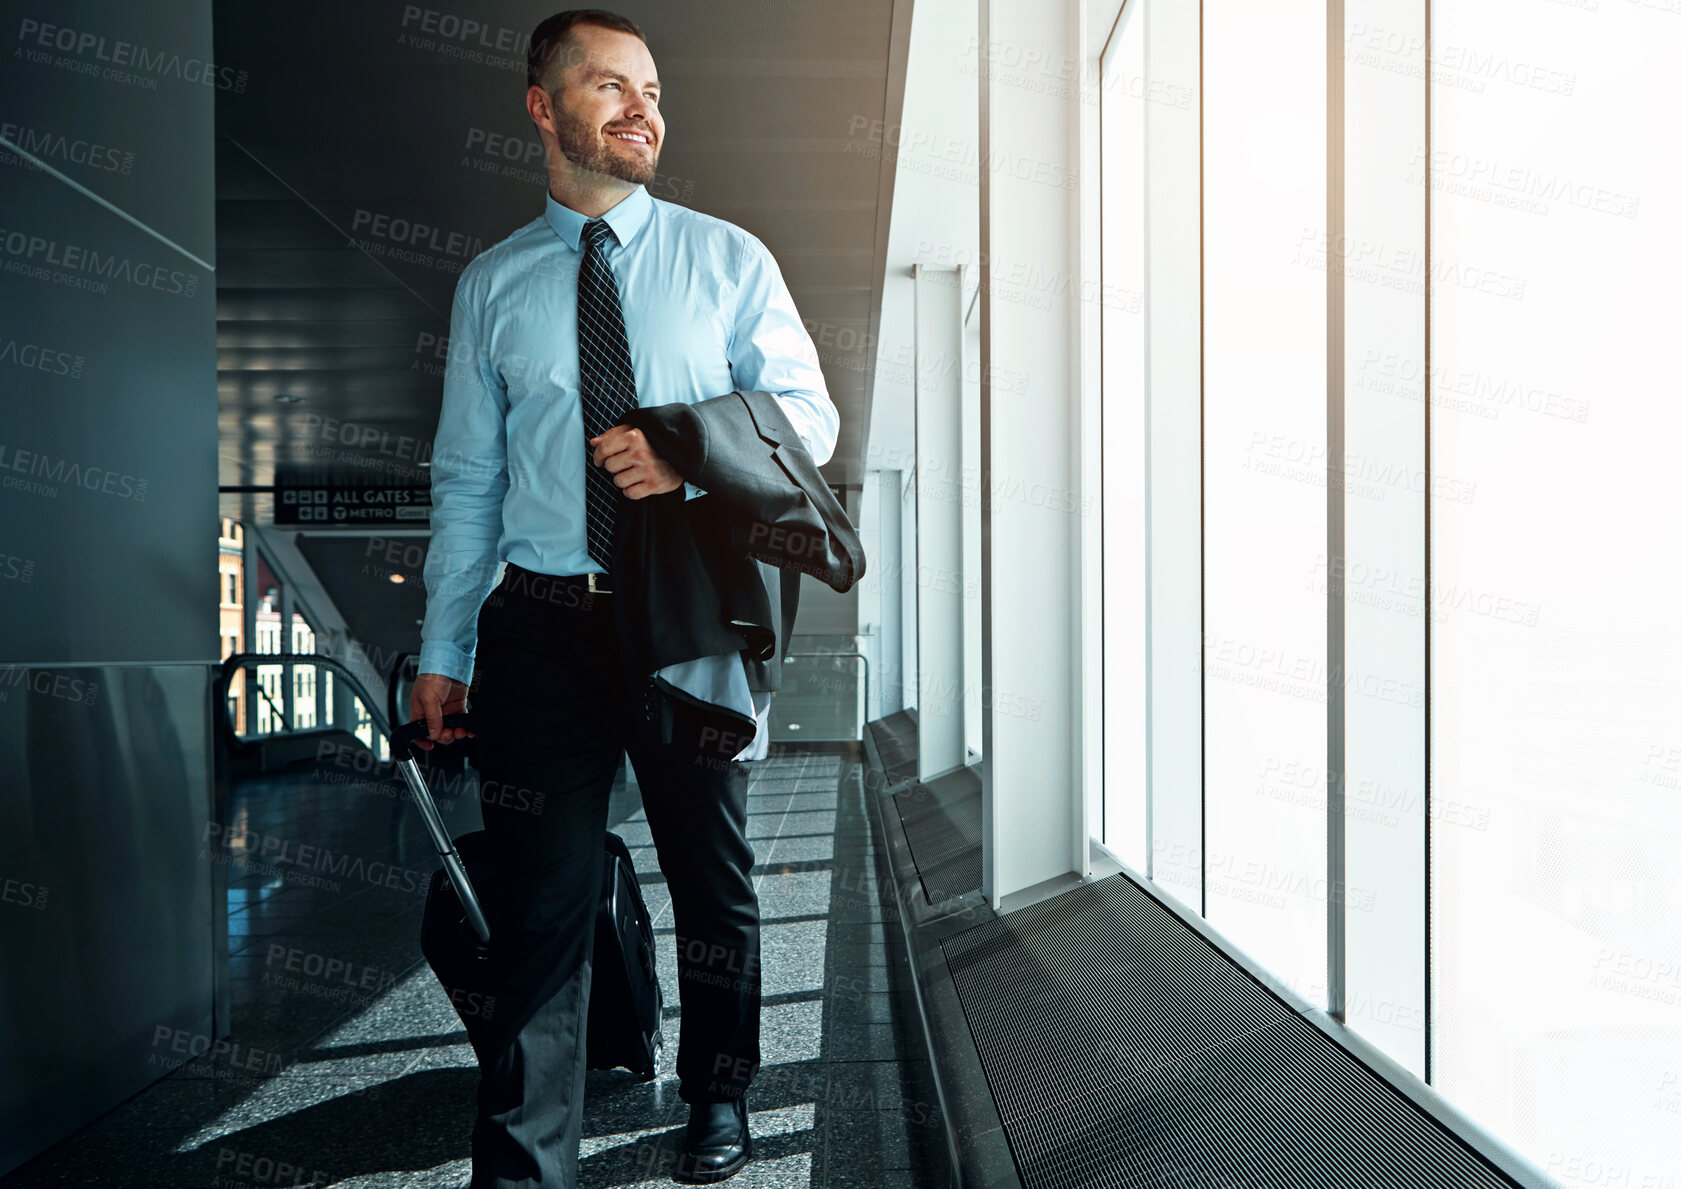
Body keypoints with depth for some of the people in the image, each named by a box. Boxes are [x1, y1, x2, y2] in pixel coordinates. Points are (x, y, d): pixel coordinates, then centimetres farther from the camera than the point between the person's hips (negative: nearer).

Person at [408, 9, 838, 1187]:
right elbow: (467, 481, 8)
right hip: (546, 626, 0)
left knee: (714, 877, 14)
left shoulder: (728, 259, 7)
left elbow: (808, 415, 2)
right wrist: (444, 650, 3)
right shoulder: (491, 285, 9)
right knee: (543, 901, 2)